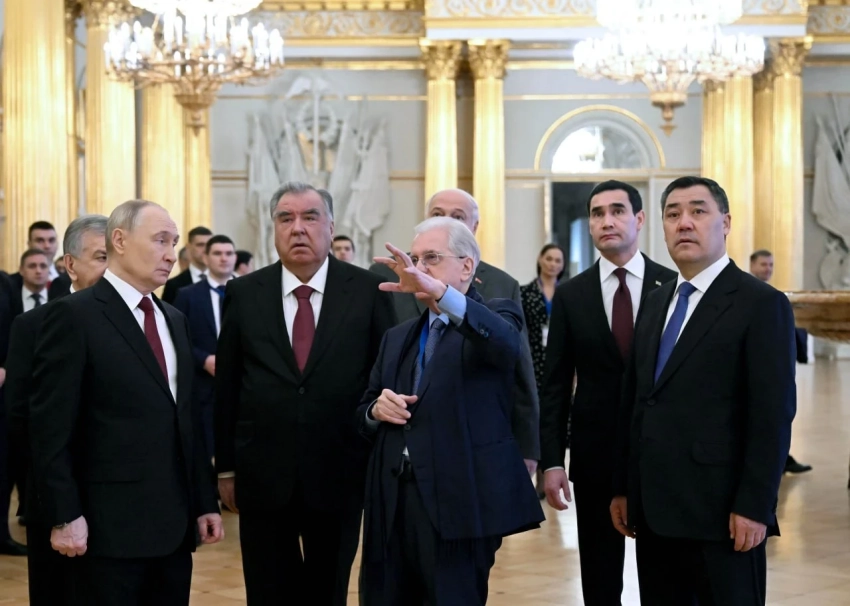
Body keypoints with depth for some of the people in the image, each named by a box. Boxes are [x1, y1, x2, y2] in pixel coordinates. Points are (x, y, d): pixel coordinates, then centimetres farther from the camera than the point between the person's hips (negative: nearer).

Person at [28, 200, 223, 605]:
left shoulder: (174, 320, 16)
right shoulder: (74, 315, -7)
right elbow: (50, 428, -11)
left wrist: (205, 502, 13)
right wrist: (64, 516, -15)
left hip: (175, 524, 7)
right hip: (111, 525, -7)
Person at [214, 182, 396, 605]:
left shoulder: (368, 291, -2)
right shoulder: (243, 294, 3)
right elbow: (226, 386, 6)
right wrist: (225, 466, 5)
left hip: (339, 475, -1)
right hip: (262, 476, 1)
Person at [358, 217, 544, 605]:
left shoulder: (495, 315, 1)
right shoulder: (396, 337, 19)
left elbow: (505, 342, -24)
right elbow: (363, 413, 21)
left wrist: (439, 292, -39)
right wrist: (377, 409, -4)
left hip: (461, 501, -5)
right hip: (392, 504, 6)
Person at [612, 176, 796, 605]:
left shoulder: (761, 304, -6)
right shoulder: (654, 303, 15)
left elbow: (773, 415, -12)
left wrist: (754, 506, -16)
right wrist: (623, 488, 12)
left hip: (720, 510, -6)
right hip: (654, 508, 6)